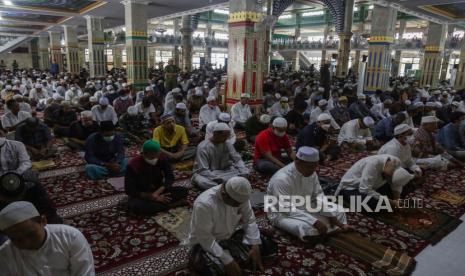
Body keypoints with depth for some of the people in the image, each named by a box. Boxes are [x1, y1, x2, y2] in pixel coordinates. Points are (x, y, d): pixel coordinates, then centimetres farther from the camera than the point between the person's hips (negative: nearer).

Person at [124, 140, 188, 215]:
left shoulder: (162, 158, -13)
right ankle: (169, 204, -24)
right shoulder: (133, 165, -22)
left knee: (183, 191, -17)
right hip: (141, 195, -2)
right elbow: (130, 190, -20)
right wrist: (154, 198, -25)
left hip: (158, 191, 2)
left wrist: (157, 192, -25)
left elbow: (170, 177, -9)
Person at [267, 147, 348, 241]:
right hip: (283, 213, -7)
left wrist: (331, 215, -13)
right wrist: (315, 222, -35)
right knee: (306, 228, -33)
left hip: (305, 207, 7)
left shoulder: (311, 172, -9)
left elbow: (319, 195, 0)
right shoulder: (282, 179, -31)